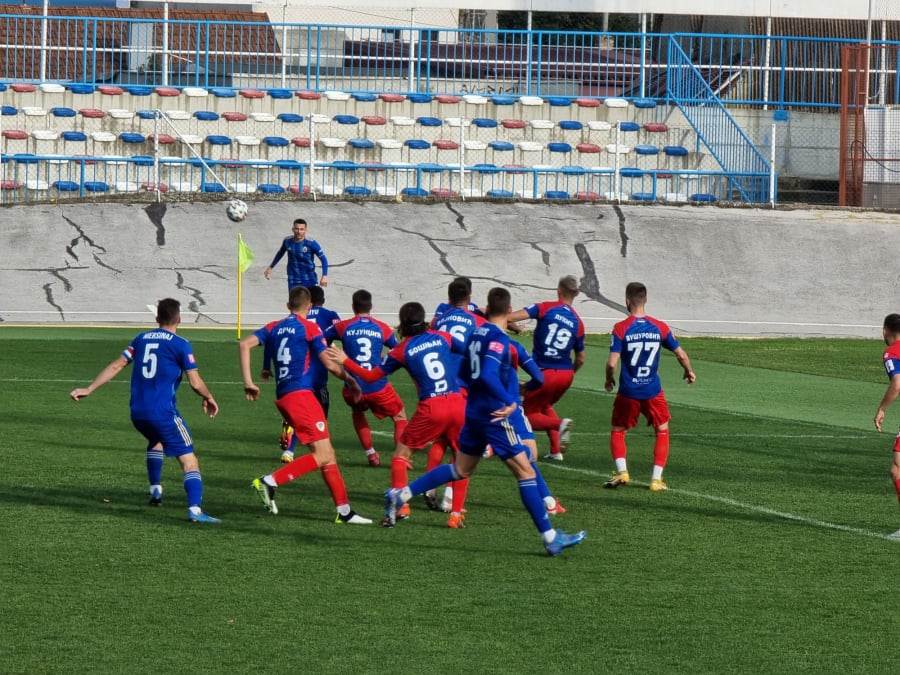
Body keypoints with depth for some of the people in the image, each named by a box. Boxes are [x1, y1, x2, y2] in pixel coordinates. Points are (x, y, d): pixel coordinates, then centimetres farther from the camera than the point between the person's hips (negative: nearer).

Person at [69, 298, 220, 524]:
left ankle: (155, 490, 33)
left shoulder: (141, 339, 13)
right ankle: (195, 509, -24)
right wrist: (209, 399, 15)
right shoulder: (180, 344, -3)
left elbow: (116, 366, 10)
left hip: (137, 412, 6)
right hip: (164, 412, -6)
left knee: (156, 441, 37)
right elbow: (196, 383, -5)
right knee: (189, 461, -6)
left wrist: (88, 389, 14)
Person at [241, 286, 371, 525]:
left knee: (328, 454, 9)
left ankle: (344, 511, 7)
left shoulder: (274, 328, 15)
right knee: (321, 455, -10)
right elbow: (329, 364, -6)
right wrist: (352, 382, 11)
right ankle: (269, 481, -21)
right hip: (301, 395, -8)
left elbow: (245, 344, 3)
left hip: (282, 397, 8)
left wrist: (248, 382, 3)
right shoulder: (309, 328, -2)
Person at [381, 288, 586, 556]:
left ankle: (400, 495, 20)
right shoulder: (498, 339, -15)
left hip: (474, 411, 8)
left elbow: (466, 372, 22)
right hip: (494, 415, -8)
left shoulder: (477, 333, 10)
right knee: (525, 471, -5)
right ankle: (550, 538, -5)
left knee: (461, 468, 22)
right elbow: (488, 375, -28)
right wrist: (510, 402, -33)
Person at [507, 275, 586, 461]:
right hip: (566, 374, 5)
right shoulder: (578, 323, 6)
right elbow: (580, 359, 14)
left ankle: (560, 424, -19)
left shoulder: (545, 309, -7)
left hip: (546, 373, -5)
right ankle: (556, 451, 18)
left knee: (530, 416, 10)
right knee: (545, 406, 29)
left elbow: (512, 316, -19)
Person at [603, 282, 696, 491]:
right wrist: (689, 372, 25)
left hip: (628, 392, -1)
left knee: (617, 431, 17)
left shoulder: (621, 329, -10)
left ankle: (621, 472, -3)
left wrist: (609, 380, 6)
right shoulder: (660, 327, -2)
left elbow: (612, 363, -15)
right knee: (662, 431, 17)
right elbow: (681, 354, 4)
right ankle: (657, 479, 8)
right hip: (653, 391, 1)